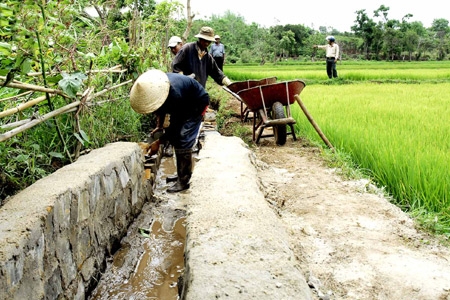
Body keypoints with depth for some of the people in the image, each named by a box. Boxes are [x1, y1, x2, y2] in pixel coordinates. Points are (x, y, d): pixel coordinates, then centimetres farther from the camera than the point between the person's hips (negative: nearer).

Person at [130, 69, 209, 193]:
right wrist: (160, 126, 6)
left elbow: (175, 125, -28)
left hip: (197, 104, -8)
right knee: (175, 137, 6)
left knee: (183, 140, -15)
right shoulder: (155, 84, -18)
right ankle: (182, 173, 18)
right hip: (184, 104, 8)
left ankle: (183, 181, -10)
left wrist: (158, 142, -22)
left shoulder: (175, 95, -41)